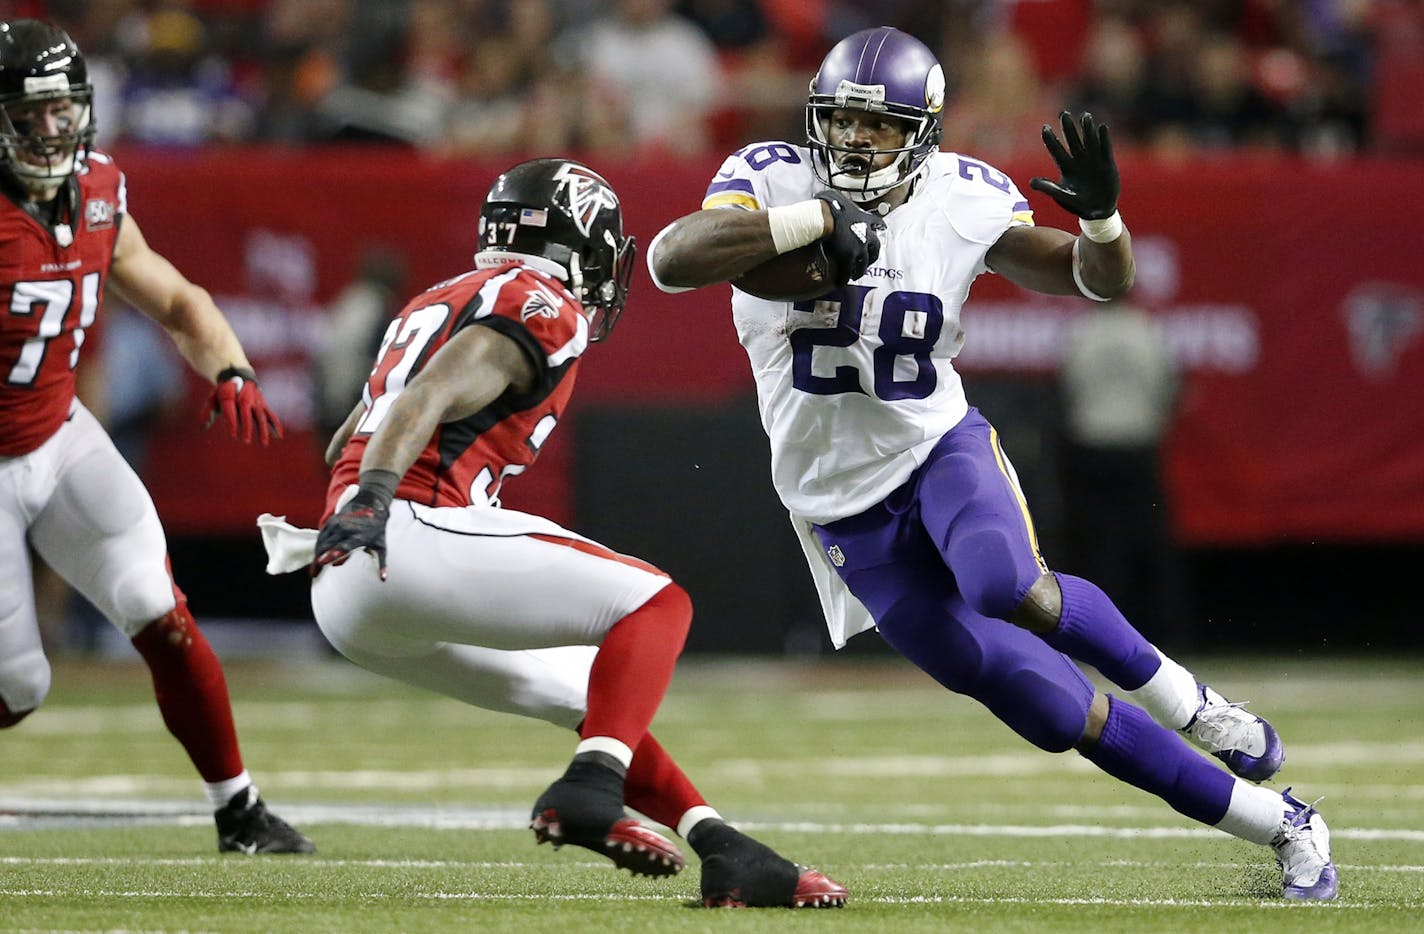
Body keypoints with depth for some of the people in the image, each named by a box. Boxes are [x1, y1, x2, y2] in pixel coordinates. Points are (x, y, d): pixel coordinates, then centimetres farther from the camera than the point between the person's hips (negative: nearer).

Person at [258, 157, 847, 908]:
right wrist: (370, 500, -28)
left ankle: (721, 848, 11)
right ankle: (591, 789, -28)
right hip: (416, 536, -9)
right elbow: (428, 399, -17)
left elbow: (345, 445, 33)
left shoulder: (437, 303, 27)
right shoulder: (541, 306, 0)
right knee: (657, 606, -7)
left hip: (344, 598, 9)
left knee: (596, 691, 19)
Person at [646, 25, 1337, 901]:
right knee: (1050, 710, -6)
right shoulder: (774, 182, -12)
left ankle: (1178, 695, -9)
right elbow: (672, 259, -29)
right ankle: (1280, 825, 5)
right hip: (848, 510, 0)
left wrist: (1101, 214, -22)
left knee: (1009, 588, -37)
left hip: (940, 446, 0)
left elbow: (1101, 280, 1)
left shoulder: (962, 201, -7)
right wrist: (819, 221, -33)